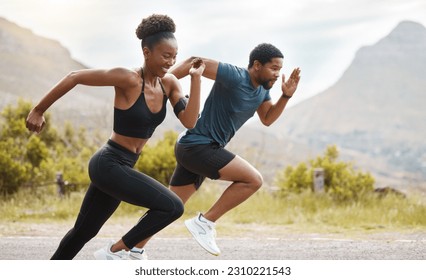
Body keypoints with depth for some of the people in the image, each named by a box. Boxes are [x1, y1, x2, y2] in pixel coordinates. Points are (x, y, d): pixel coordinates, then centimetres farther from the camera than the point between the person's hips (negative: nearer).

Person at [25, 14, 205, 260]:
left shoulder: (170, 83, 2)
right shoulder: (128, 78, -19)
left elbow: (190, 121, -9)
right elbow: (74, 77, -14)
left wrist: (196, 79, -12)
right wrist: (38, 111, -9)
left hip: (121, 167, 8)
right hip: (109, 164, -8)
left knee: (83, 232, 20)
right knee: (173, 207, -17)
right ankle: (118, 250, -3)